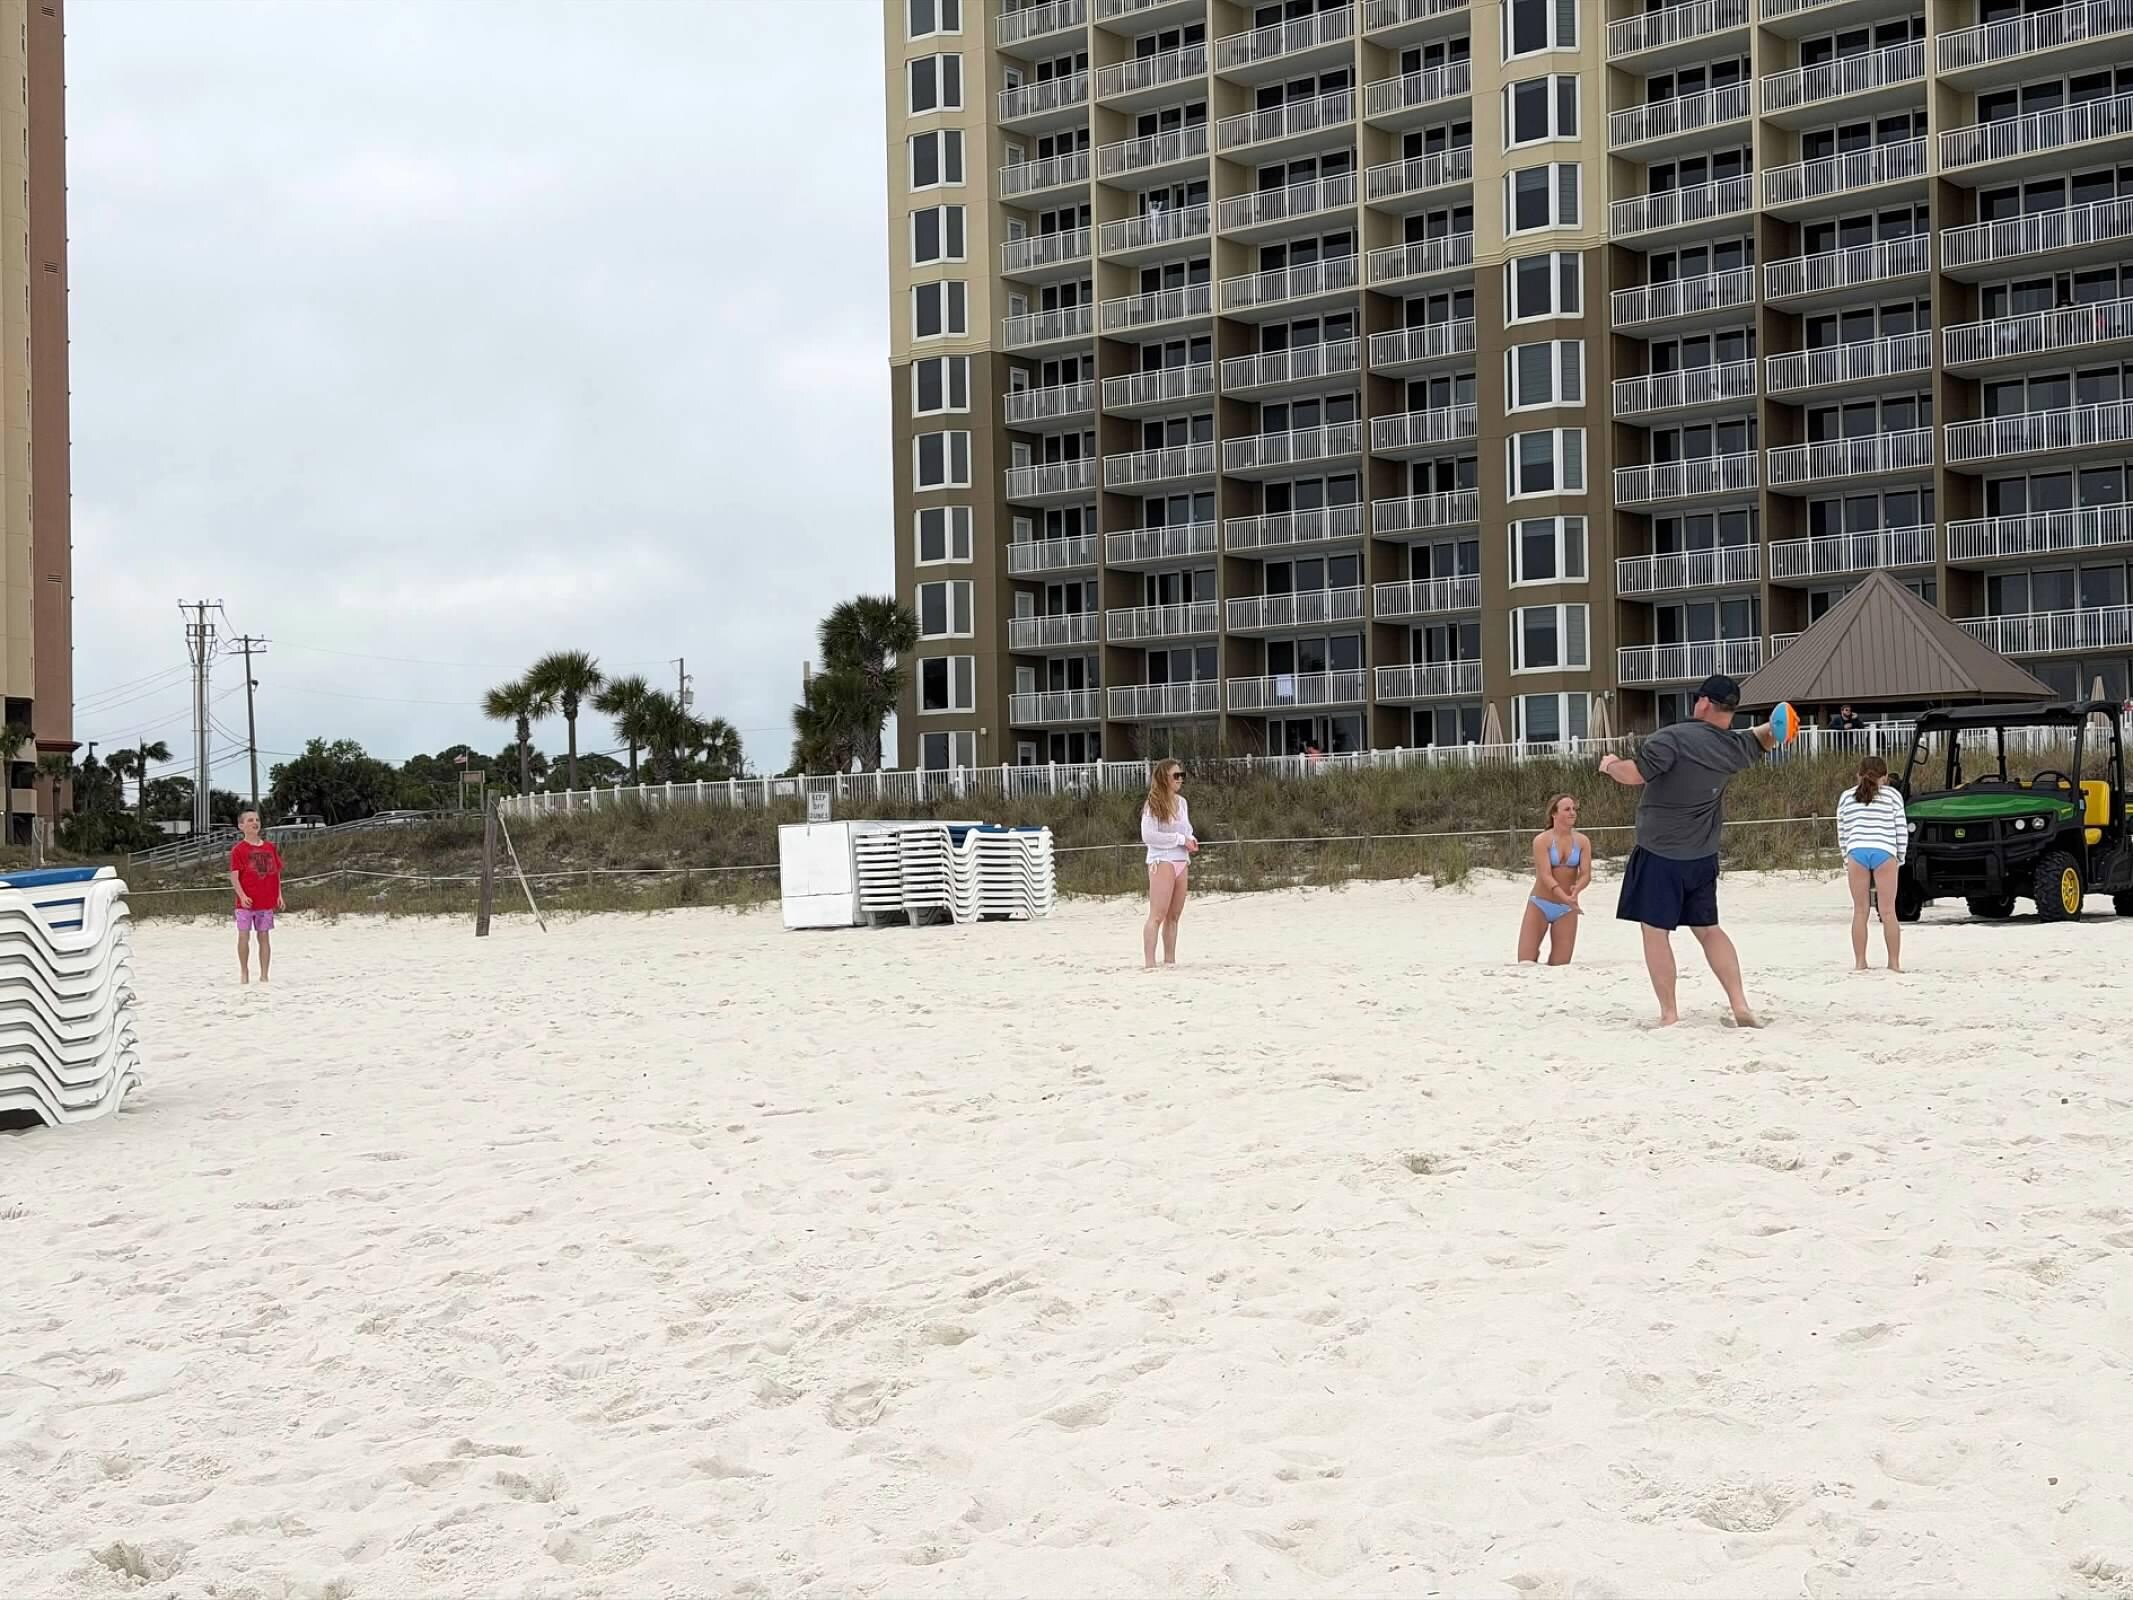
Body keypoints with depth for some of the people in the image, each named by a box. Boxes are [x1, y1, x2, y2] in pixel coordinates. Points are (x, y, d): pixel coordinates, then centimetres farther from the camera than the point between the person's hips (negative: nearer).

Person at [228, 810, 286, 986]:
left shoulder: (270, 847, 9)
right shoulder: (238, 849, -3)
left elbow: (277, 872, 13)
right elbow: (234, 876, -8)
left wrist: (279, 895, 6)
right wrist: (242, 896, -20)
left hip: (267, 902, 3)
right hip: (247, 902, -3)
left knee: (264, 937, 4)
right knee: (244, 936, -2)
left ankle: (264, 976, 9)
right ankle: (244, 972, 13)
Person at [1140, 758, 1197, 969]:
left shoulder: (1181, 802, 13)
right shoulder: (1154, 804, -9)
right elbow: (1148, 835, -17)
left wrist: (1191, 841, 2)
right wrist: (1181, 839, -15)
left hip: (1181, 861, 7)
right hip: (1162, 861, -7)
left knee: (1174, 915, 10)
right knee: (1158, 914, -11)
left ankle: (1170, 959, 16)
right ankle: (1149, 962, -13)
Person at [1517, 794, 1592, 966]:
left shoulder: (1582, 841, -1)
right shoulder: (1542, 840, -12)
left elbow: (1586, 874, -9)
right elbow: (1545, 875, -21)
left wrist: (1577, 889, -33)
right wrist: (1565, 898, -36)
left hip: (1566, 910, 3)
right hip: (1540, 905, -2)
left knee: (1560, 966, -2)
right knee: (1526, 963, -6)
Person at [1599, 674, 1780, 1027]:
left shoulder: (1672, 739, -18)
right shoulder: (1734, 747, 4)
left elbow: (1632, 775, -22)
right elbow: (1765, 739, 24)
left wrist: (1611, 764, -1)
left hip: (1659, 854, -6)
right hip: (1703, 856, 6)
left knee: (1656, 931, 1)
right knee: (1708, 929, 17)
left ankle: (1669, 1015, 1)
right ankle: (1740, 1006, 10)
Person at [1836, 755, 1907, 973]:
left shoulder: (1846, 797, 18)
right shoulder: (1892, 795, 12)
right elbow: (1901, 830, 7)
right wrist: (1900, 859, 15)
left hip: (1856, 852, 2)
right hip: (1884, 853, -2)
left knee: (1860, 911, 7)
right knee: (1888, 912, 2)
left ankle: (1859, 962, 7)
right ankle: (1894, 962, 4)